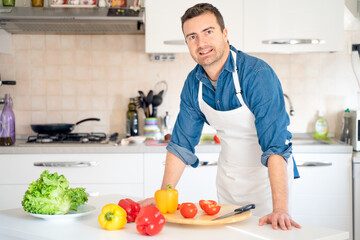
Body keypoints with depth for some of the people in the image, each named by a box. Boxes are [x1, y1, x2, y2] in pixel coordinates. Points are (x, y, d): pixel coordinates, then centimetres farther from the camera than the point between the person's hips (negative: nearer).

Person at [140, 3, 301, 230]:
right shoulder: (193, 83, -6)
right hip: (228, 175, 6)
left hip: (269, 175, -5)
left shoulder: (258, 74, -25)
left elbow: (275, 144, -32)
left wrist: (280, 209, -40)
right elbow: (181, 143, 0)